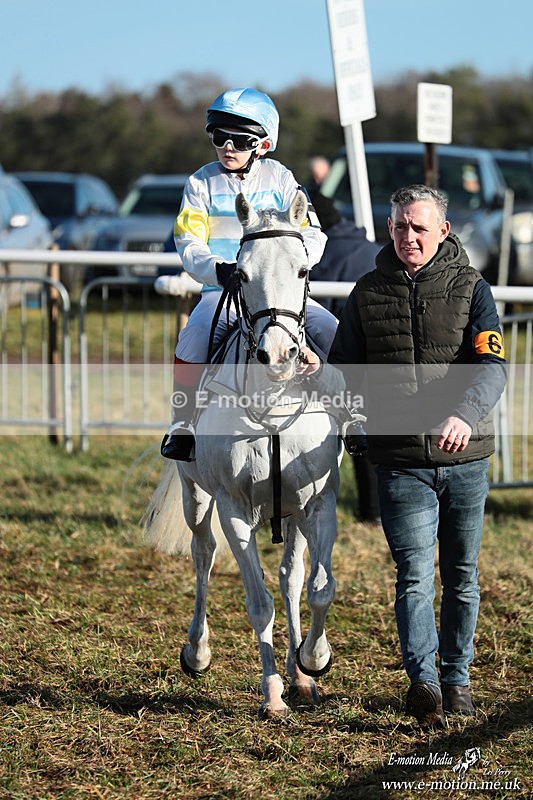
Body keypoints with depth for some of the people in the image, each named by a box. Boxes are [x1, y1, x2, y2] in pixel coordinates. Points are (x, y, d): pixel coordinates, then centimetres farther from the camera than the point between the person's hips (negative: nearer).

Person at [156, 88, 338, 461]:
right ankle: (182, 427, -17)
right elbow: (189, 244, -4)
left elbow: (312, 236, 2)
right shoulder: (203, 182, 4)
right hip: (223, 290, -1)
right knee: (195, 336, -30)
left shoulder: (280, 178, 6)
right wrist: (217, 269, -24)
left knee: (332, 332, -17)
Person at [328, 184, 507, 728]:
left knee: (461, 576, 11)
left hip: (465, 458, 1)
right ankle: (423, 682, -19)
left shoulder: (471, 289, 0)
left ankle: (456, 677, 25)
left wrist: (464, 414, -31)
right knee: (414, 575, -11)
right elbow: (343, 370, 14)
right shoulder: (368, 293, 6)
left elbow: (492, 365, -13)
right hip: (400, 460, 0)